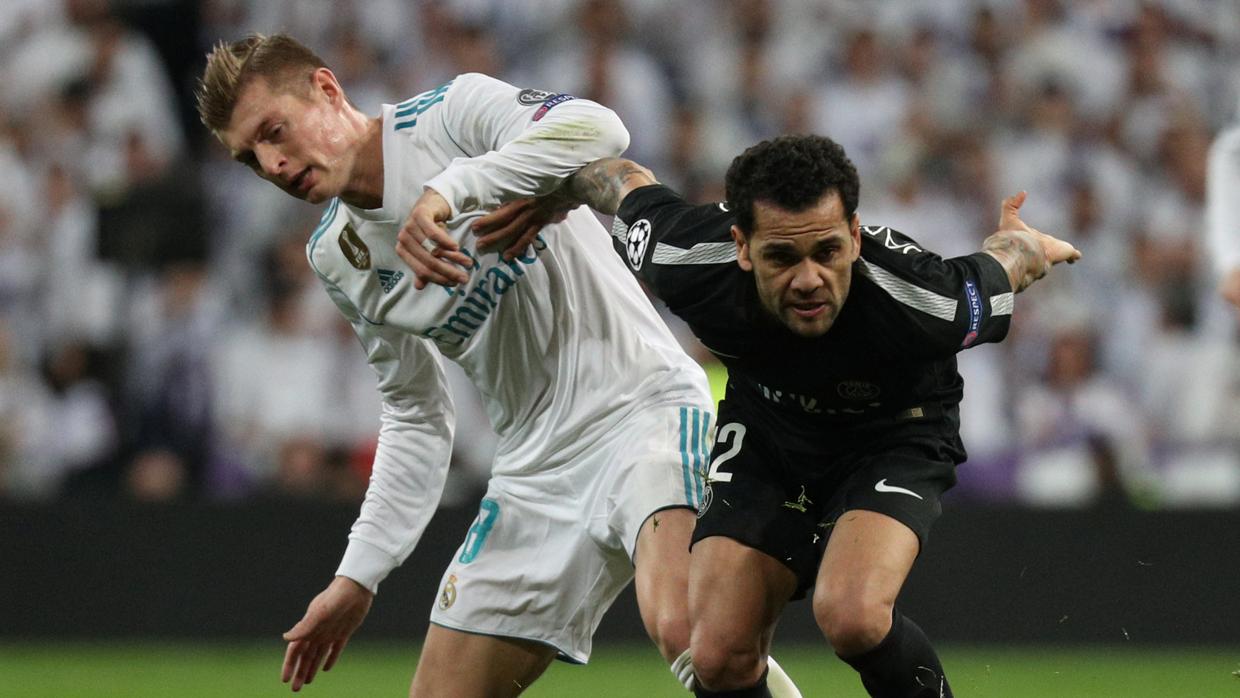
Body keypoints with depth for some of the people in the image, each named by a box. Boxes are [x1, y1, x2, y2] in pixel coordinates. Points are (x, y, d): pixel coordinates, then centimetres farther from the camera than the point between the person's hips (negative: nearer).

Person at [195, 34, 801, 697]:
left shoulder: (452, 113, -8)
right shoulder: (334, 258, 12)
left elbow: (598, 130, -29)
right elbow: (416, 417, 22)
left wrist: (449, 190, -37)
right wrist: (358, 575, 17)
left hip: (642, 406, -8)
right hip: (535, 464, 8)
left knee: (682, 630, -34)